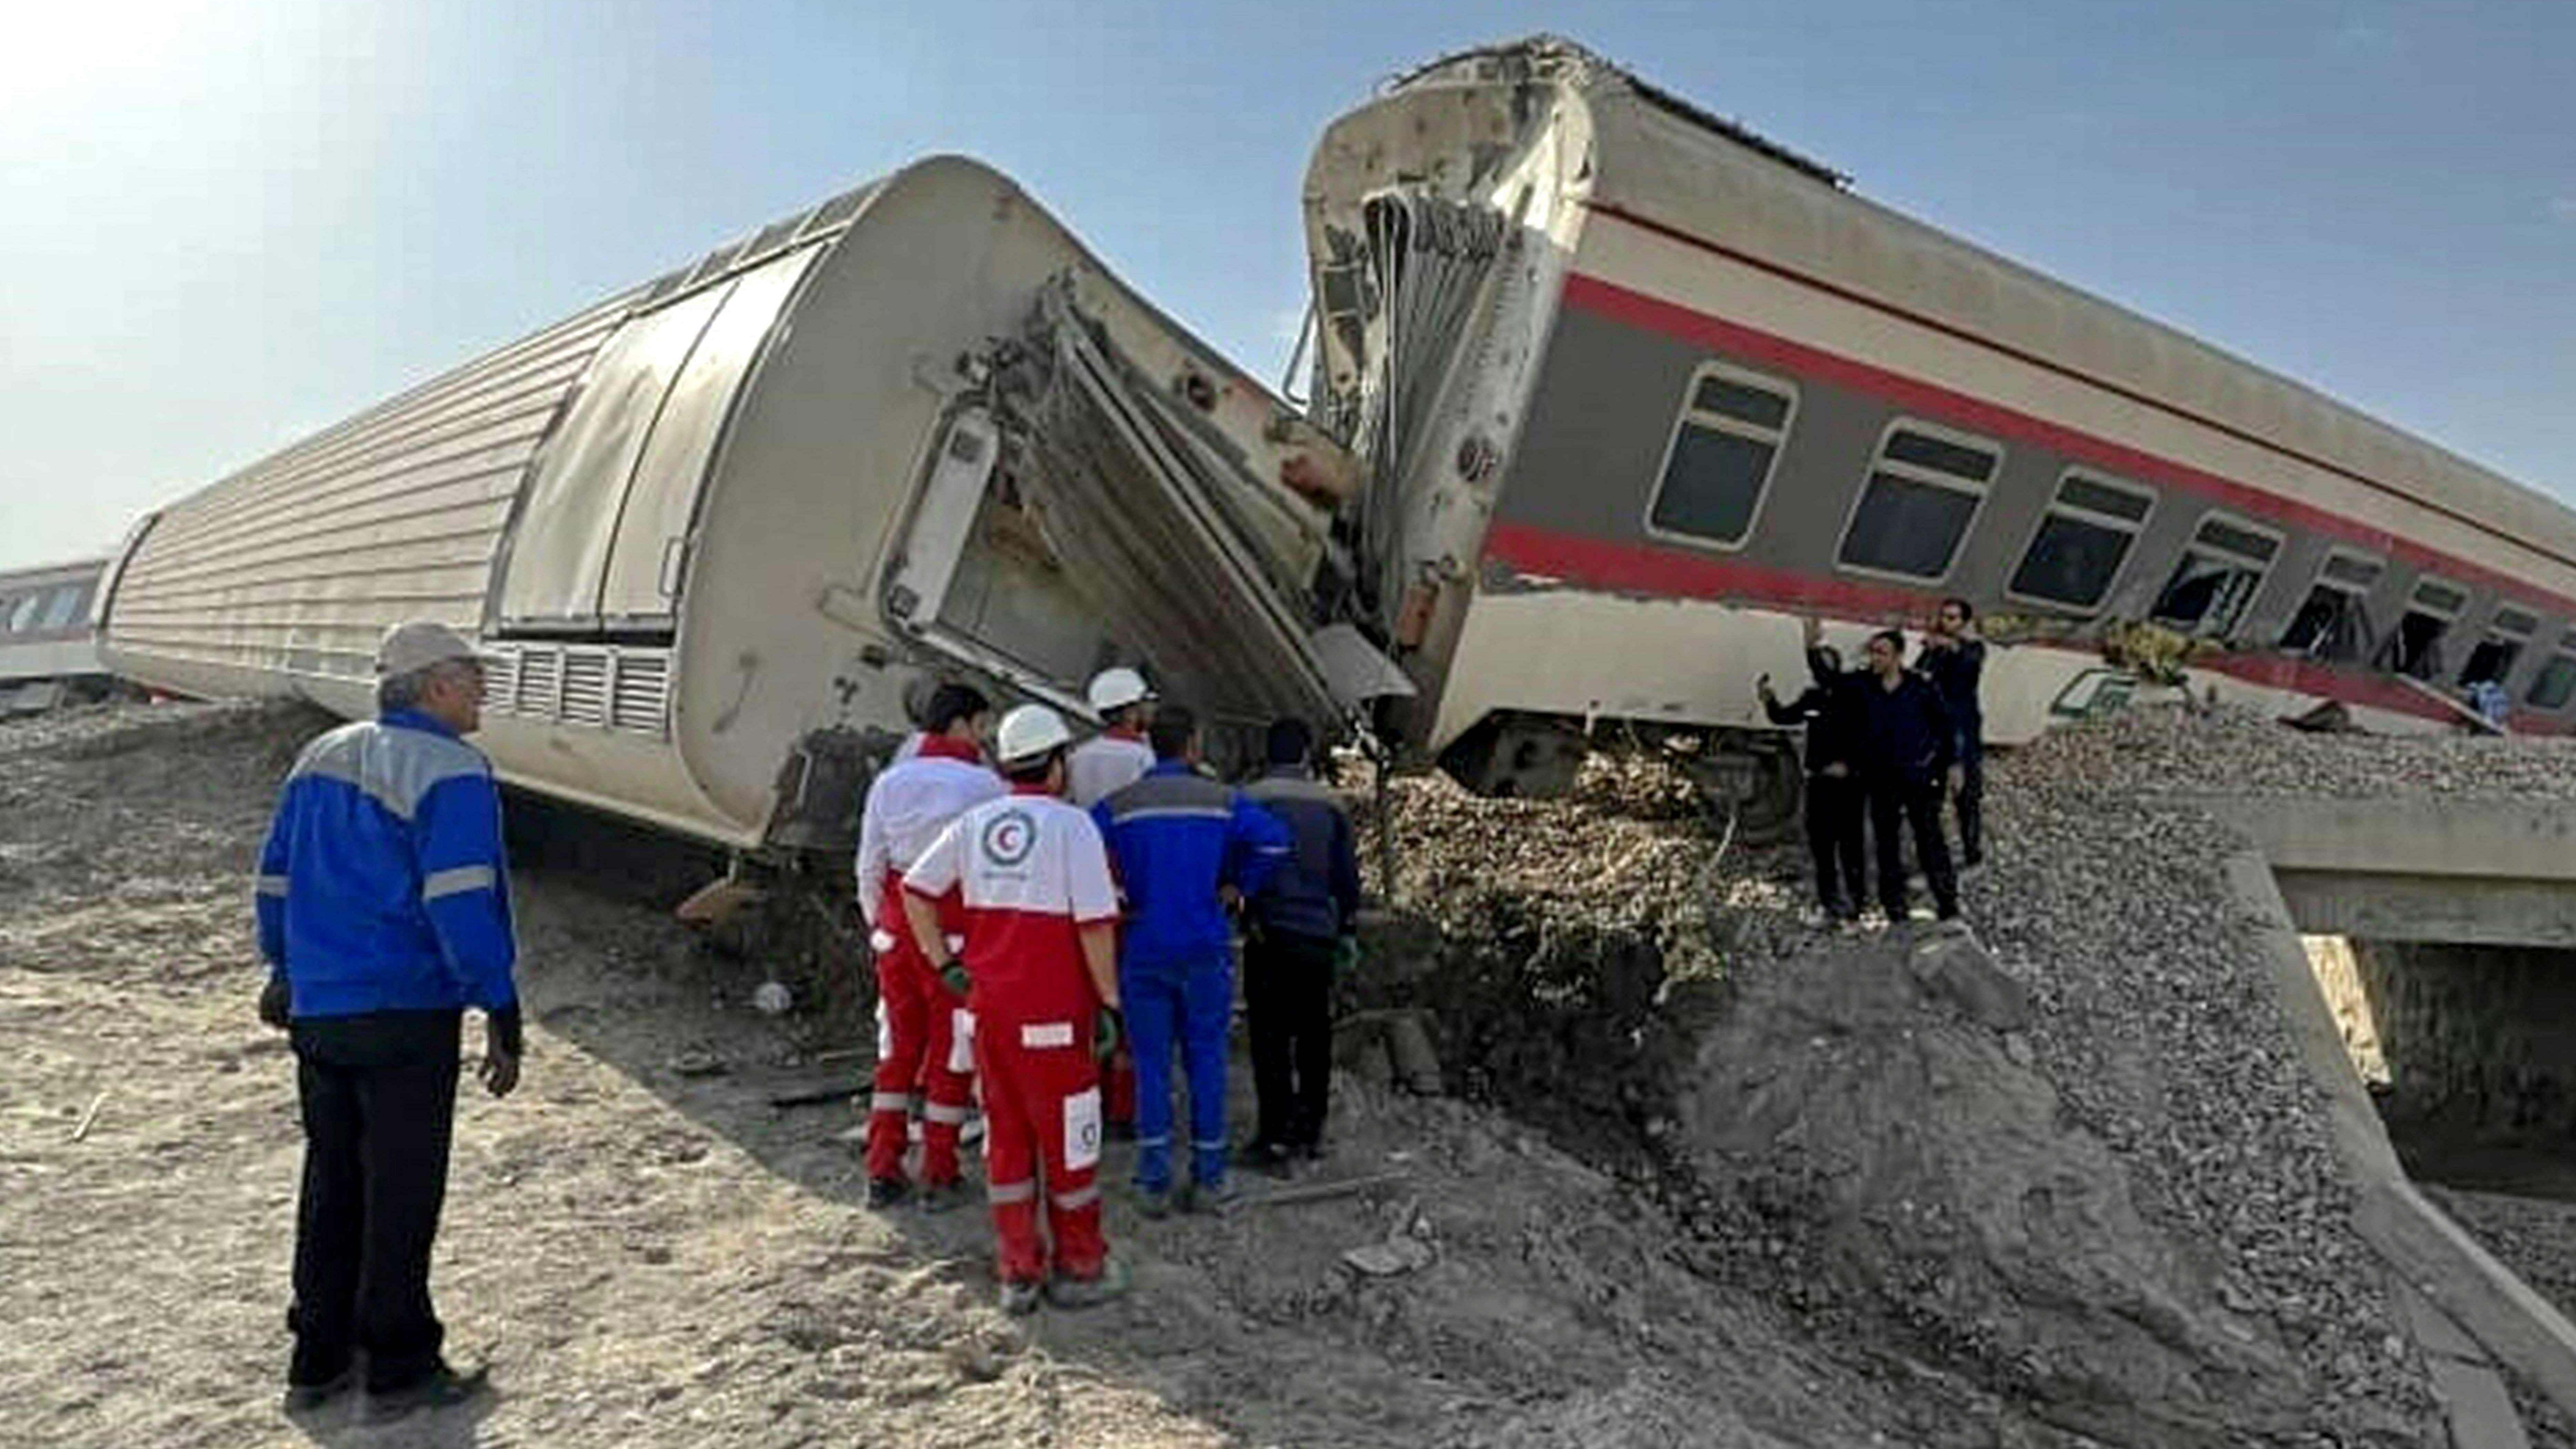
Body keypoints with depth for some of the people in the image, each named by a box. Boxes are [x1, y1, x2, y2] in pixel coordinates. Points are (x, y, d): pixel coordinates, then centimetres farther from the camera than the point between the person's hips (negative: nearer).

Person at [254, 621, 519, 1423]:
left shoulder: (320, 758, 12)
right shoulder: (450, 773, -14)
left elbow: (277, 877, 19)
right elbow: (461, 904, -21)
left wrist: (286, 973, 31)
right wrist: (502, 1015, -17)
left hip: (316, 1009, 8)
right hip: (405, 1011, -8)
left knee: (331, 1180, 18)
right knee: (401, 1191, 3)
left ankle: (318, 1360, 28)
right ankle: (399, 1370, 13)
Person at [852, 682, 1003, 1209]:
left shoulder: (888, 783, 7)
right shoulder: (984, 785, -9)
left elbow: (869, 869, 9)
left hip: (897, 931, 5)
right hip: (959, 934, -5)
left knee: (897, 1049, 15)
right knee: (951, 1053, 6)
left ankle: (883, 1172, 19)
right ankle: (939, 1177, 12)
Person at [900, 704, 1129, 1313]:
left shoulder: (975, 823, 6)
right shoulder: (1071, 825, -12)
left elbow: (915, 890, 9)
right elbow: (1096, 923, -15)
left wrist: (944, 963, 11)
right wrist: (1109, 1000, -7)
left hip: (989, 1006, 5)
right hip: (1053, 1011, -5)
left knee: (1006, 1137, 14)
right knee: (1065, 1138, 8)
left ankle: (1019, 1274, 22)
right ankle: (1080, 1269, 20)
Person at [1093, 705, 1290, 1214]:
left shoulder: (1119, 806, -2)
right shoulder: (1222, 801, -2)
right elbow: (1274, 840, -12)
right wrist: (1237, 885, 0)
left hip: (1142, 952, 0)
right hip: (1205, 950, 0)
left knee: (1151, 1065, 8)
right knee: (1206, 1061, 10)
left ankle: (1154, 1185, 10)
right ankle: (1208, 1180, 16)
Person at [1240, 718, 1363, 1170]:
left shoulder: (1251, 800, -6)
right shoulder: (1331, 806, 6)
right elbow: (1347, 875, 11)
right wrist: (1348, 930, 20)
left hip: (1271, 934, -4)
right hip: (1319, 935, 4)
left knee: (1271, 1036, 0)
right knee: (1314, 1035, 12)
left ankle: (1277, 1136, -2)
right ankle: (1311, 1132, 19)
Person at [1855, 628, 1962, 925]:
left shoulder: (1921, 688, -4)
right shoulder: (1863, 689, 0)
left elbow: (1944, 725, 4)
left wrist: (1952, 764, 4)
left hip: (1920, 778, -2)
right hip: (1882, 782, 2)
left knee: (1931, 841, 0)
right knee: (1887, 845, 7)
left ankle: (1949, 906, 10)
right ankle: (1895, 911, 16)